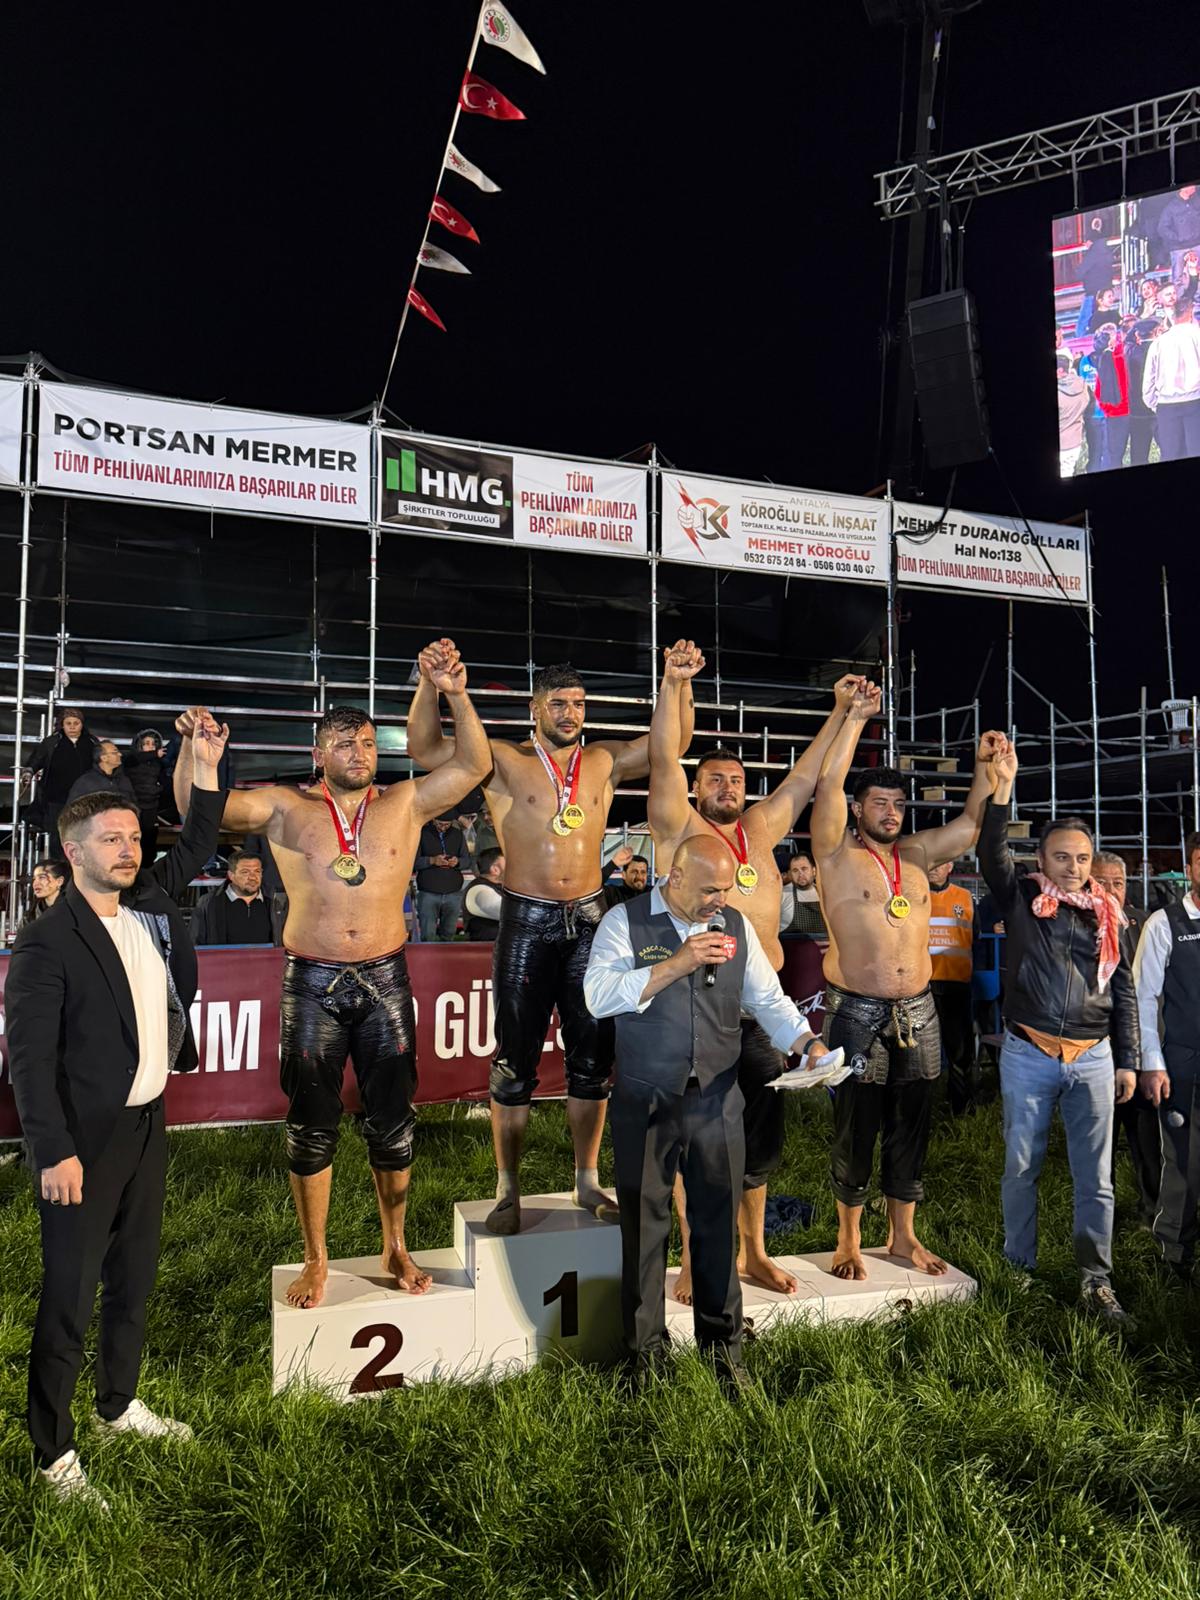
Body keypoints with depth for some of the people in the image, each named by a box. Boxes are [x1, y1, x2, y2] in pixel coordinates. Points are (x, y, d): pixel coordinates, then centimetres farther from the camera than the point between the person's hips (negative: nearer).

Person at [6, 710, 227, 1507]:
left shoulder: (150, 902, 3)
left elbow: (197, 848, 15)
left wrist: (206, 765, 3)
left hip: (149, 1122, 7)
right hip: (85, 1140, -7)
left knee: (134, 1278, 20)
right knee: (69, 1297, 5)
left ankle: (121, 1403, 39)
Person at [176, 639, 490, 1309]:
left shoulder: (405, 804, 3)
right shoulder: (286, 808, 1)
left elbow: (473, 765, -5)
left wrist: (457, 696, -17)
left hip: (385, 980, 1)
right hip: (312, 983, -1)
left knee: (393, 1122, 10)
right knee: (311, 1126, 9)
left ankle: (396, 1247, 29)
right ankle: (316, 1260, 27)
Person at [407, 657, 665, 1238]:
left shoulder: (604, 762, 8)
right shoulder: (504, 762, -1)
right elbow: (423, 747, -8)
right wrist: (430, 683, -23)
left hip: (589, 921, 3)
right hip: (527, 922, -3)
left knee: (593, 1055, 10)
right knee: (515, 1060, 3)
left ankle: (587, 1180, 25)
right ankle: (507, 1190, 17)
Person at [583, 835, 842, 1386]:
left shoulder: (737, 926, 7)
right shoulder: (625, 922, -6)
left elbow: (768, 999, 11)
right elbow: (598, 995, -18)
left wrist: (808, 1045, -6)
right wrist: (677, 964, -22)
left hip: (717, 1101, 3)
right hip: (644, 1104, -3)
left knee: (718, 1223, 12)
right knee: (644, 1226, 9)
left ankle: (723, 1345, 30)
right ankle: (646, 1351, 27)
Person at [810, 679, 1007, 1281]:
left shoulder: (916, 854, 11)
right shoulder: (838, 854, -4)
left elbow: (971, 824, 11)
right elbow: (827, 787, -16)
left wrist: (985, 766, -1)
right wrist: (855, 718, -18)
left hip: (917, 1011, 5)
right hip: (857, 1012, -5)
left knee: (910, 1126, 12)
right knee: (856, 1129, 3)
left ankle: (903, 1235, 27)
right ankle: (849, 1239, 19)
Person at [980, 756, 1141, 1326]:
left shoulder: (1106, 914, 8)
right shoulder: (1022, 899, 1)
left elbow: (1123, 991, 12)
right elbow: (991, 852, -15)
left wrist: (1127, 1061, 9)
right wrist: (1003, 785, -23)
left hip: (1093, 1057, 2)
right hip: (1028, 1054, -2)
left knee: (1095, 1177, 4)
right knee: (1021, 1167, 7)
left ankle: (1096, 1283, 13)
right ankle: (1020, 1270, 22)